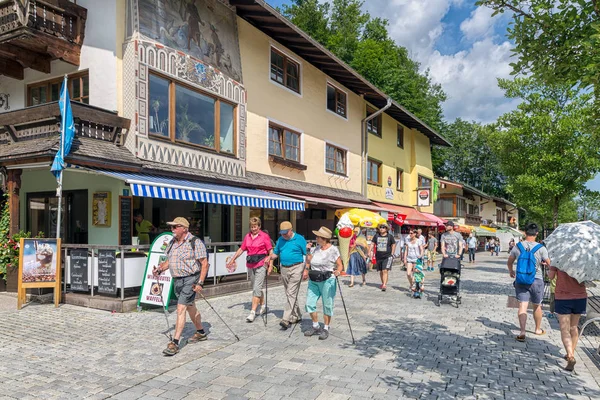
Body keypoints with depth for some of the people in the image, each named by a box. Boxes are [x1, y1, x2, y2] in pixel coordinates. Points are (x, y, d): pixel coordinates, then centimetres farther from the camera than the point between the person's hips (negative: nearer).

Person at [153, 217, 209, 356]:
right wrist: (160, 268, 0)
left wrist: (200, 283, -21)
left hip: (190, 279, -8)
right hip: (177, 280, 8)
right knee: (190, 307, 19)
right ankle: (201, 333, 37)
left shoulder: (195, 242, -14)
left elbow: (204, 263, -15)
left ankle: (175, 343, -7)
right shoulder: (173, 242, 9)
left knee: (181, 309, -12)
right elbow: (169, 260, 19)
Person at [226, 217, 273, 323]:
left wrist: (270, 265, -11)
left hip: (261, 265, -6)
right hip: (250, 265, 6)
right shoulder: (247, 236, 9)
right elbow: (241, 249, 16)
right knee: (256, 288, 15)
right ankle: (263, 306, 33)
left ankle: (252, 312, -10)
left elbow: (270, 251, -6)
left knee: (257, 289, -10)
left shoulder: (264, 236, -6)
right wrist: (232, 260, 14)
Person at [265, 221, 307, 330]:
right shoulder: (280, 240, 9)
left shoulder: (300, 239, -6)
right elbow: (275, 253, 17)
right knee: (289, 294, 13)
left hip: (296, 268, -6)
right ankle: (297, 316, 28)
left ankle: (286, 319, -14)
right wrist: (270, 257, -5)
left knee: (291, 293, -12)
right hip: (284, 269, 6)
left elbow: (307, 255, -5)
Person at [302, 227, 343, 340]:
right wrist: (306, 270, 10)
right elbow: (309, 260, 22)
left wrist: (338, 271, -27)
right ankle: (316, 327, 21)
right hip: (313, 281, 6)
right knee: (309, 304, 3)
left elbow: (340, 265, -7)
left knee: (327, 305, 3)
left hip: (327, 281, -6)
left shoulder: (333, 250, -8)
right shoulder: (316, 249, 9)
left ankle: (326, 329, 19)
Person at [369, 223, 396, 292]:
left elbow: (393, 245, 7)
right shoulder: (376, 235, 5)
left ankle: (384, 285, -17)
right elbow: (372, 243, 8)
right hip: (378, 257, 4)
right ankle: (383, 283, 31)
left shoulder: (390, 236, -1)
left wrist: (392, 254, 2)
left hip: (387, 257, -4)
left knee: (385, 271, -14)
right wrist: (369, 252, -2)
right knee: (381, 271, 14)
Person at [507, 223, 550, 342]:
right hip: (536, 280, -1)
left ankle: (522, 332, -15)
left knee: (523, 305, -2)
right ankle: (538, 329, 35)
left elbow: (509, 262, 10)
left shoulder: (517, 247, -2)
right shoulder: (541, 248, -11)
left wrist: (511, 271, 30)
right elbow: (549, 264, -3)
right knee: (537, 306, 17)